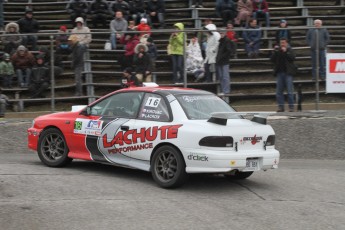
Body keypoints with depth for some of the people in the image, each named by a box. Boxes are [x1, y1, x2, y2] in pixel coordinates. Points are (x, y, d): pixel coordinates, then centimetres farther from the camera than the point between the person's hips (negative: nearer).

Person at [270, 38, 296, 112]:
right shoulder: (277, 51, 12)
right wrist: (275, 52, -7)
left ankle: (291, 107, -2)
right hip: (279, 73, 4)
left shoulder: (289, 50, 4)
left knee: (290, 91, -5)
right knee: (279, 91, 3)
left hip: (288, 73, -4)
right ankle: (280, 106, 8)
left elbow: (292, 58, -12)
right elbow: (272, 59, 4)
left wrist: (285, 52, -15)